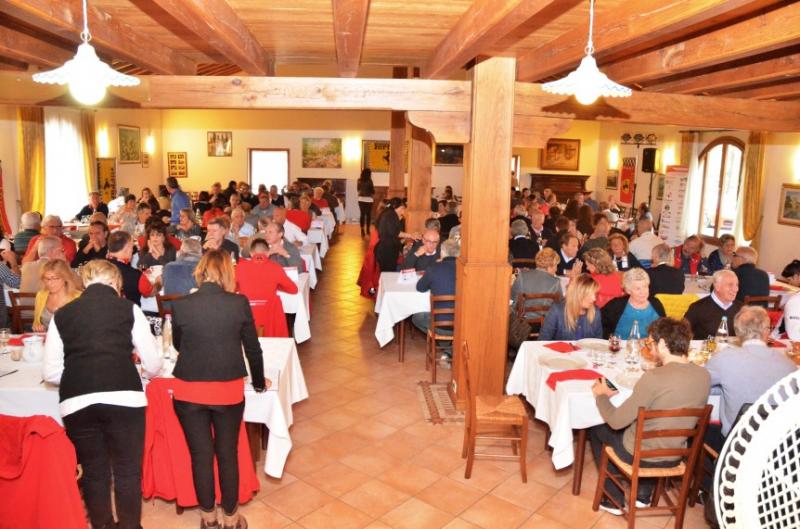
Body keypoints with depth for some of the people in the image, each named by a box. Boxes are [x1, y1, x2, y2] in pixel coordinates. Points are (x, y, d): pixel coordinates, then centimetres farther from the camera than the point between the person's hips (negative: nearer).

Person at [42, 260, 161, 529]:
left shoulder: (62, 314, 12)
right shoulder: (129, 309, 6)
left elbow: (50, 372, 11)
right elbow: (153, 365, 6)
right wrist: (146, 371, 29)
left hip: (76, 401, 2)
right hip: (124, 398, -2)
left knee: (93, 471, 17)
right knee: (127, 470, 12)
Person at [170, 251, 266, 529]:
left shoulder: (180, 305, -8)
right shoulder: (239, 303, -9)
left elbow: (178, 344, 11)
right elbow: (253, 349, 1)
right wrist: (259, 382, 17)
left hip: (189, 391, 1)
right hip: (229, 390, 0)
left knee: (201, 455, 13)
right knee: (228, 454, 13)